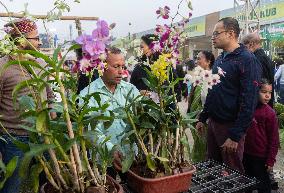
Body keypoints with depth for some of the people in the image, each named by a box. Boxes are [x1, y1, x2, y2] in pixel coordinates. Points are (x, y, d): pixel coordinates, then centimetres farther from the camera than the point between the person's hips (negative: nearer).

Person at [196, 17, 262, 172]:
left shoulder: (247, 60, -14)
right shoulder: (220, 59, 12)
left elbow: (249, 101, -19)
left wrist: (235, 135, -20)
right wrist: (203, 118, 16)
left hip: (231, 126, -7)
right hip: (213, 123, 8)